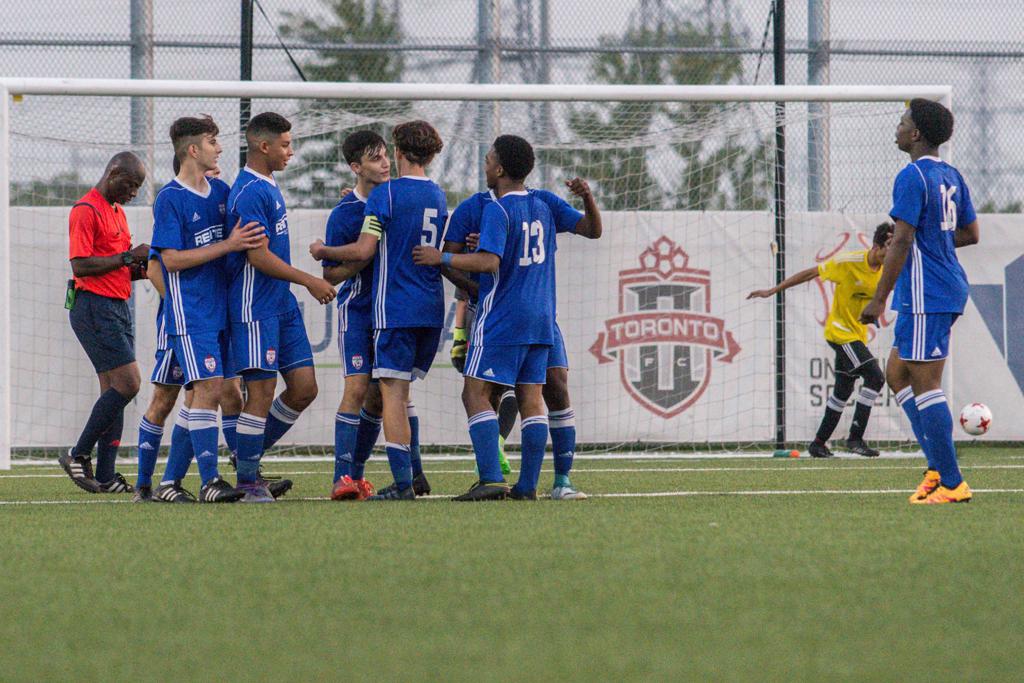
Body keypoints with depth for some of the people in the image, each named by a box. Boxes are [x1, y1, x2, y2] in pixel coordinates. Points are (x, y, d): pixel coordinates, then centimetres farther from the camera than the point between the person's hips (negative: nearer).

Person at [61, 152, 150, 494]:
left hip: (118, 308, 10)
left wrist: (138, 269, 6)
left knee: (114, 390, 5)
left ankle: (105, 476, 4)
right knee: (127, 383, -15)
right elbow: (81, 265, -18)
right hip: (94, 308, -10)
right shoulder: (86, 211, -10)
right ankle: (79, 455, -5)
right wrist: (127, 257, -17)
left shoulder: (117, 212, 20)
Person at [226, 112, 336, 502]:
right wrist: (308, 280, -14)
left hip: (282, 304, 10)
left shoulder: (269, 187, 16)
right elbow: (259, 256, -20)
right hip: (255, 305, -10)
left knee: (304, 387, 6)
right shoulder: (249, 192, -15)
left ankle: (250, 457, 18)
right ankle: (247, 480, -1)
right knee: (262, 390, -8)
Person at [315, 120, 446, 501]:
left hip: (395, 308, -6)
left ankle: (403, 484, -10)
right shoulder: (439, 197, 12)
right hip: (432, 311, 7)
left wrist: (324, 252, 4)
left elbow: (364, 251, -15)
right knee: (401, 391, 18)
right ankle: (415, 473, 13)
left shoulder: (386, 194, -9)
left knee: (393, 392, -5)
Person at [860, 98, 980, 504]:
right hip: (951, 291, 10)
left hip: (925, 297, -10)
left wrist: (878, 300, -15)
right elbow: (971, 234, 20)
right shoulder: (951, 176, 13)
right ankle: (938, 467, 10)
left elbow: (901, 243, -18)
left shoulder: (912, 177, -14)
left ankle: (952, 483, -7)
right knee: (896, 375, 16)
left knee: (926, 386, -7)